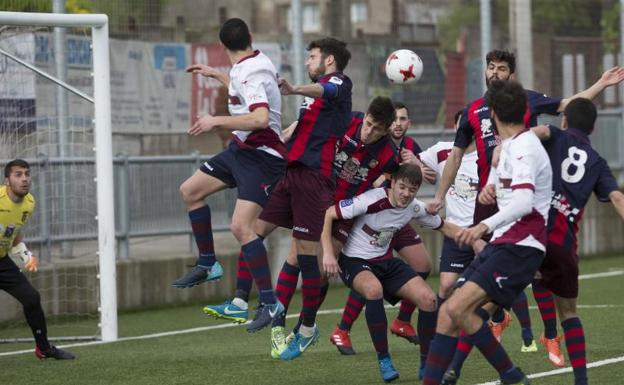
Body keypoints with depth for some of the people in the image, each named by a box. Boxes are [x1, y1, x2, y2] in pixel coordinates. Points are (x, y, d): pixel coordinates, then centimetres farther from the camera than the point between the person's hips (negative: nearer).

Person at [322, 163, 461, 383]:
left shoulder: (415, 208, -5)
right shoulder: (372, 200, -25)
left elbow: (443, 227, 11)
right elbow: (328, 214, -22)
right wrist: (328, 253, -29)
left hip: (385, 261, 6)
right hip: (355, 261, -6)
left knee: (428, 299, -13)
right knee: (374, 289, -39)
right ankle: (384, 361, -24)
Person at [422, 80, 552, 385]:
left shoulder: (524, 149, -15)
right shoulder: (509, 145, 16)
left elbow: (524, 201, -31)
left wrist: (485, 226, -45)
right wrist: (490, 186, 17)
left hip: (520, 246, -10)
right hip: (500, 245, 10)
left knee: (458, 308, -23)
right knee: (448, 314, 0)